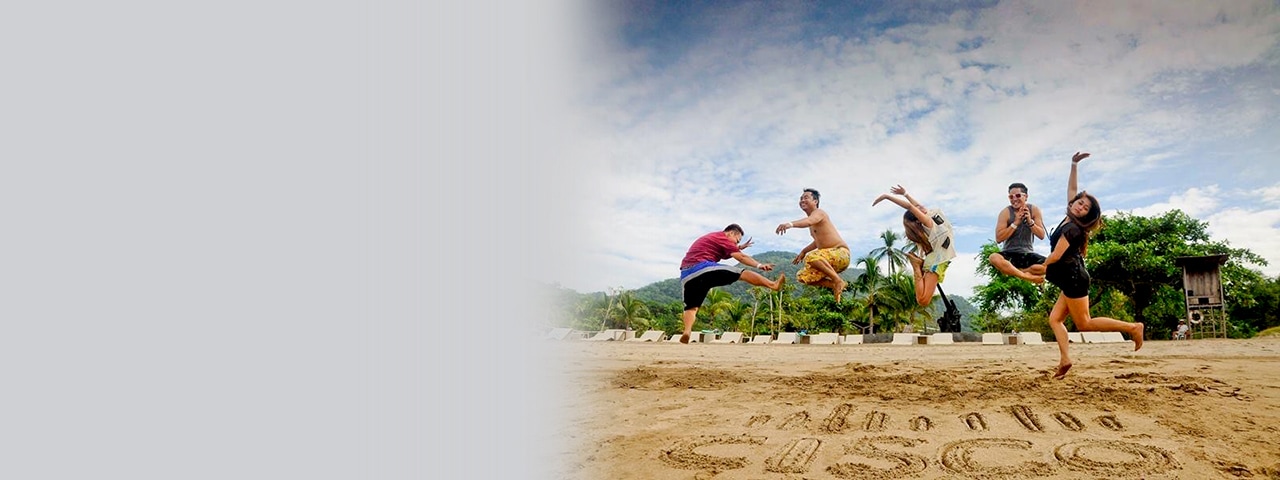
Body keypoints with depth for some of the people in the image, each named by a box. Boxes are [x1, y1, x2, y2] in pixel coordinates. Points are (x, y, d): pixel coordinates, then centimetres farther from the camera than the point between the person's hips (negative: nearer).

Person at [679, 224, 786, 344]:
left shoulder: (709, 238, 34)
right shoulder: (721, 238, 7)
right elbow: (741, 257, -1)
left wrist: (739, 247, 40)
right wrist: (759, 265, -4)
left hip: (686, 275, 8)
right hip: (703, 268, -8)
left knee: (691, 307, 7)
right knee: (743, 273, -2)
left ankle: (687, 331, -16)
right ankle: (773, 285, -2)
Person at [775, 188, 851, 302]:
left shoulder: (818, 212, -10)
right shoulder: (812, 219, 18)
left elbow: (808, 221, -36)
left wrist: (790, 224, -54)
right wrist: (803, 251, 20)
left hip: (841, 254, -10)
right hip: (829, 260, 10)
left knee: (811, 257, -35)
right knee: (802, 276, 4)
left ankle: (838, 281, -22)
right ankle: (835, 285, 2)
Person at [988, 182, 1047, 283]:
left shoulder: (1034, 210, 1)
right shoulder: (1006, 212, -7)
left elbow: (1041, 235, -2)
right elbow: (998, 239, -15)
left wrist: (1030, 222, -17)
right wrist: (1016, 223, -20)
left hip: (1028, 255, 3)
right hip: (1009, 254, -2)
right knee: (993, 258, -37)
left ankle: (1012, 271, -18)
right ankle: (1028, 277, -28)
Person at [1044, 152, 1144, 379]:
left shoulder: (1072, 228, -15)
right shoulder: (1069, 220, 9)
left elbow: (1055, 256, -17)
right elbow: (1071, 189, 18)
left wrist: (1041, 269, 1)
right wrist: (1074, 165, 14)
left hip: (1074, 278, -9)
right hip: (1072, 279, 9)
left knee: (1084, 324, -6)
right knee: (1055, 319, 2)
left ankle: (1132, 327, -3)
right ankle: (1064, 359, -5)